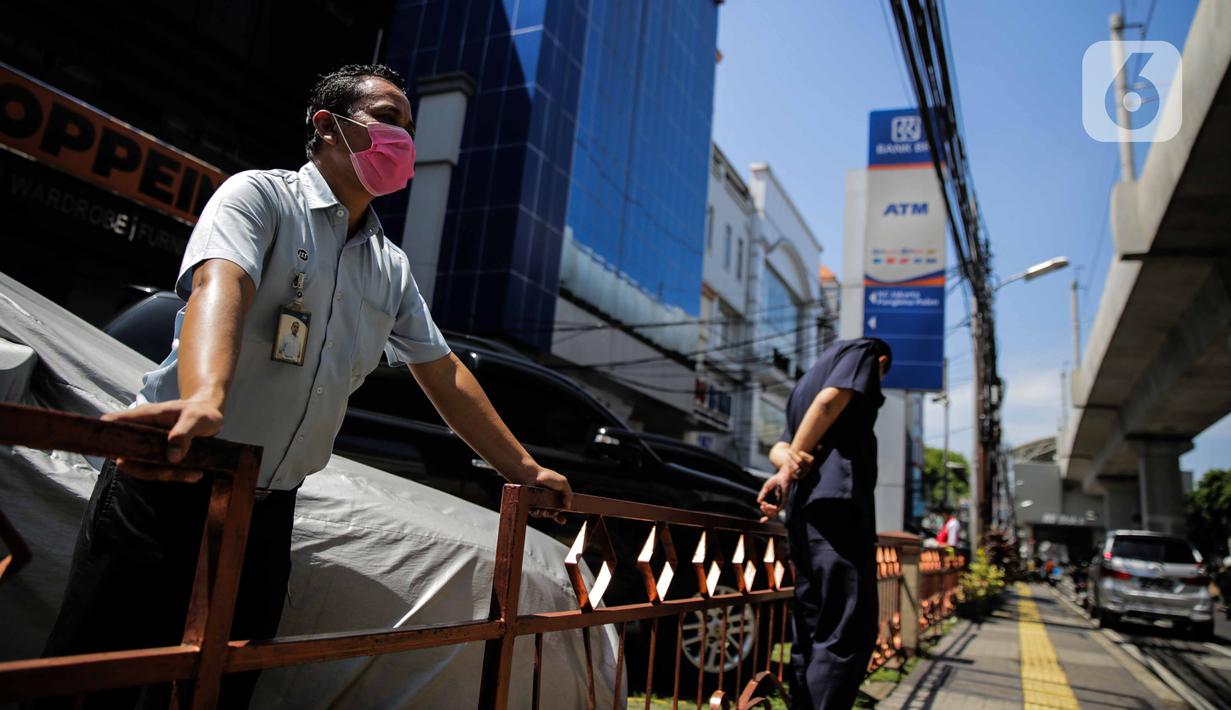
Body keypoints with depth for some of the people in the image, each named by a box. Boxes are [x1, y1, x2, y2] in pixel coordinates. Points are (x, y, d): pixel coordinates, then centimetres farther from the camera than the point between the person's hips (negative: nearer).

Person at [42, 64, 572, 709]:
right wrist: (204, 398, -46)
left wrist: (524, 469, 14)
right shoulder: (259, 196, -4)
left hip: (268, 512, 5)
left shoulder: (392, 268, 13)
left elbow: (443, 373, 15)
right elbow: (220, 286, -25)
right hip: (167, 487, -5)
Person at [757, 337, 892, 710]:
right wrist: (790, 467, -5)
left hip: (804, 508, 9)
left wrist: (789, 463, -5)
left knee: (812, 632, 10)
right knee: (848, 634, -10)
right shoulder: (864, 349, 10)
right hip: (836, 499, -8)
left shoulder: (810, 378, 32)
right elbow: (829, 402, -9)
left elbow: (779, 446, 18)